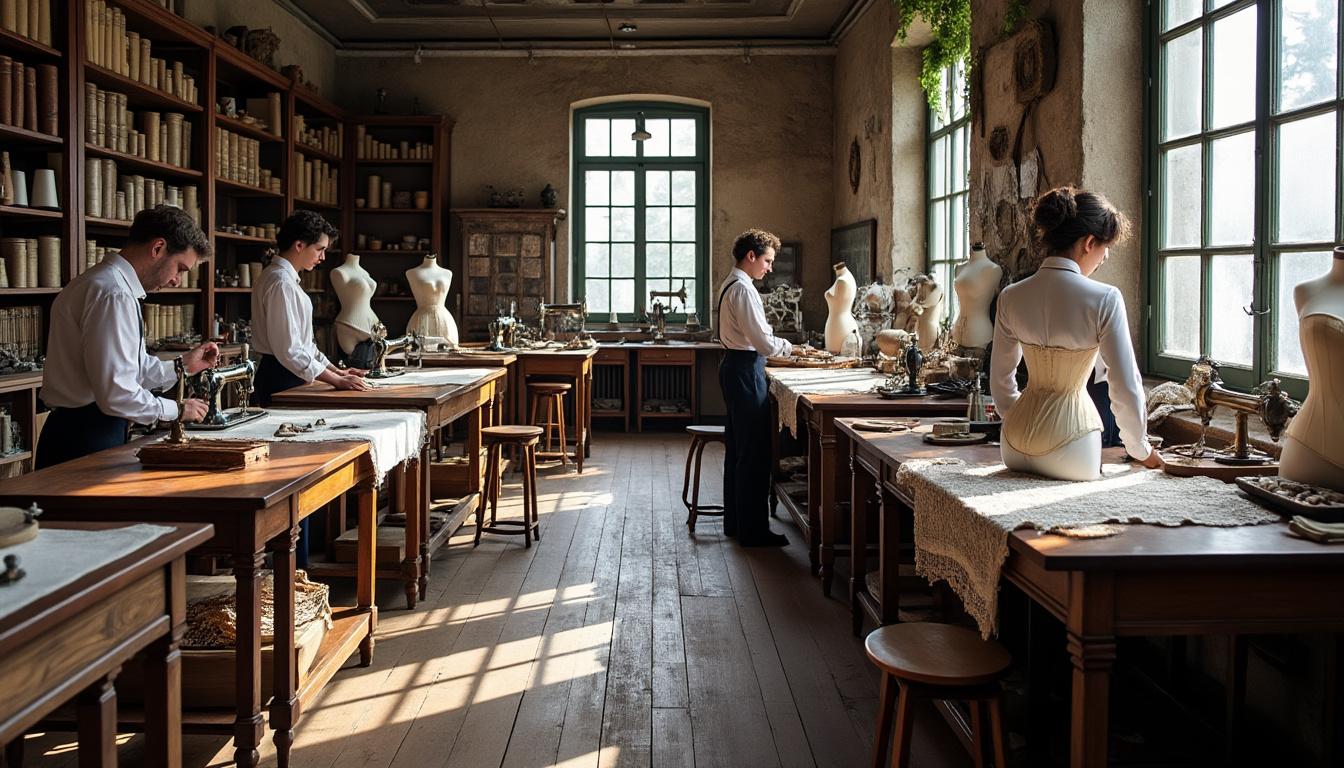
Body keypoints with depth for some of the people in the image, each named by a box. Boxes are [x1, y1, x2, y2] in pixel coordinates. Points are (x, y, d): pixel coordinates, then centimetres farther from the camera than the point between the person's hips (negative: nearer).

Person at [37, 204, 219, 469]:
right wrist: (176, 410, -10)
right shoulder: (113, 294, -19)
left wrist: (181, 366, 12)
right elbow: (116, 394, -23)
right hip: (86, 445, -10)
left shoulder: (101, 283, 14)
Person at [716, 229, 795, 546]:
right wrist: (788, 347, -3)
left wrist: (777, 345, 14)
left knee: (738, 449, 16)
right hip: (746, 369, -11)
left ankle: (735, 521, 24)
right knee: (754, 452, -6)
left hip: (735, 366, 11)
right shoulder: (743, 289, -16)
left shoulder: (730, 285, 15)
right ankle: (752, 529, 0)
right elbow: (762, 341, -20)